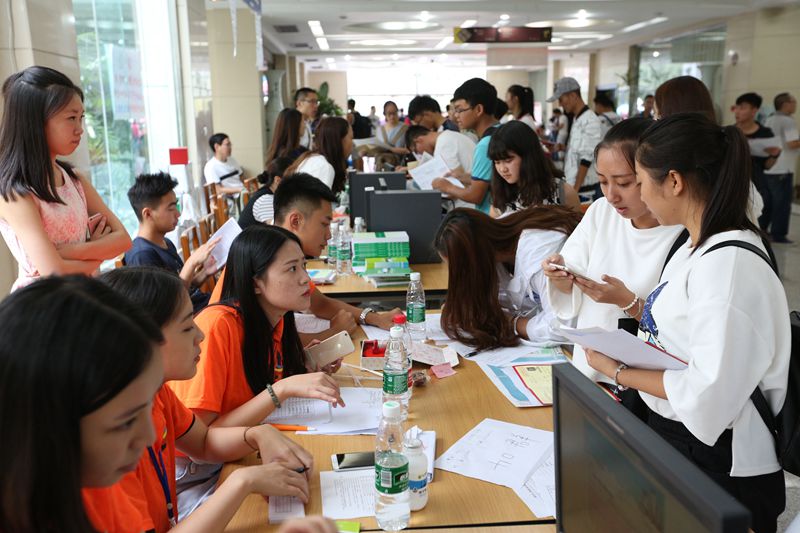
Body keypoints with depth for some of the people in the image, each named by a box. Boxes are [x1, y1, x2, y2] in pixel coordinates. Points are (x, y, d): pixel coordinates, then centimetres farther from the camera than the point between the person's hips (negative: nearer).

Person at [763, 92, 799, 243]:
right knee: (782, 203, -1)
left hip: (766, 168, 8)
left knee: (767, 202, 15)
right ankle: (778, 234, 1)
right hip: (782, 170, -8)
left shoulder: (769, 121, 13)